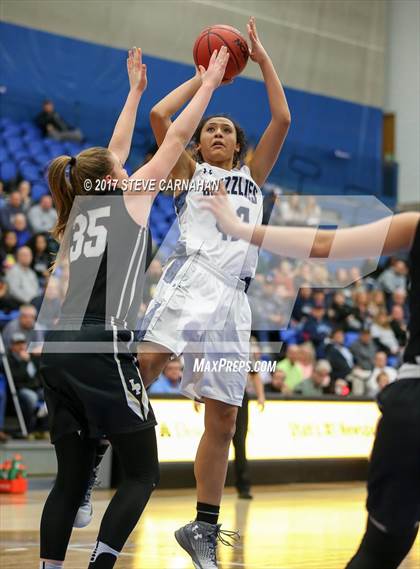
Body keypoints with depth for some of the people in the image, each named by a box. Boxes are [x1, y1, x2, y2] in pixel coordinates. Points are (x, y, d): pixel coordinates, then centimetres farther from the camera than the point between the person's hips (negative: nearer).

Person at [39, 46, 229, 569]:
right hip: (101, 353, -7)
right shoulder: (128, 197, 4)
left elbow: (114, 152, 33)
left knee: (71, 479, 9)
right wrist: (209, 84, 20)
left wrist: (135, 91, 41)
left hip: (60, 352, 7)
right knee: (141, 474, 1)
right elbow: (176, 138, 9)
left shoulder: (79, 210, 20)